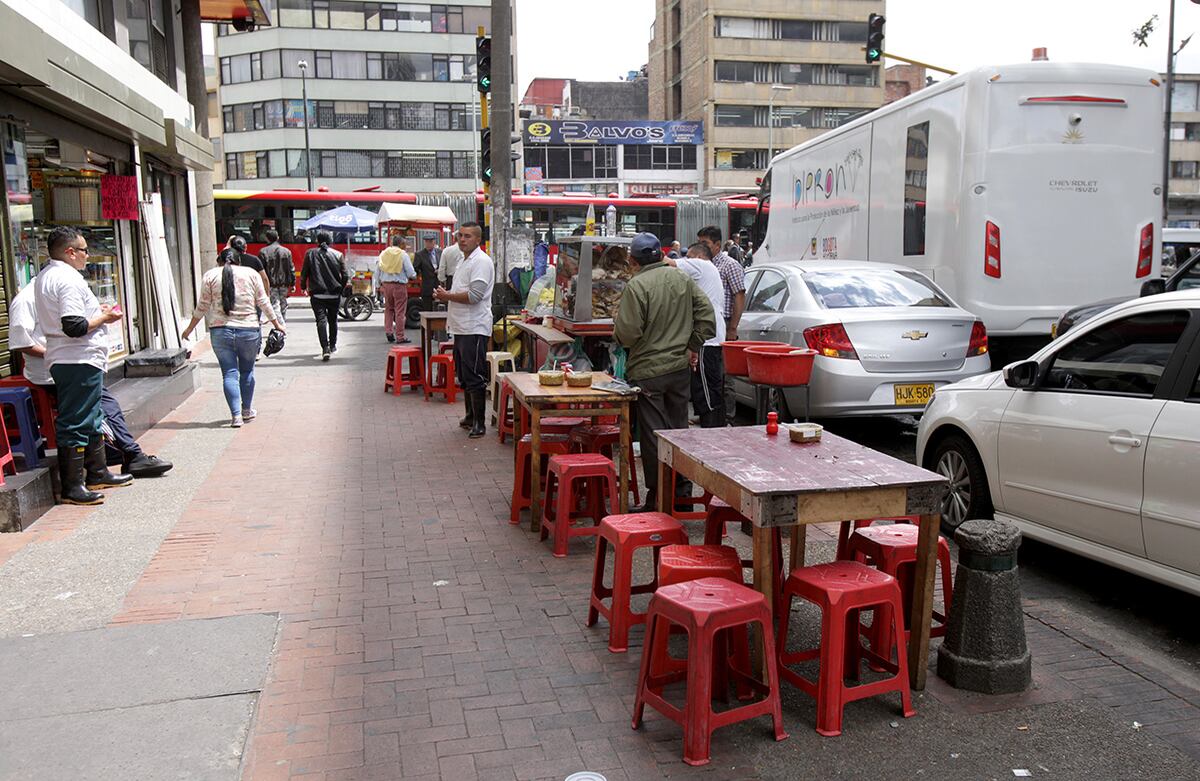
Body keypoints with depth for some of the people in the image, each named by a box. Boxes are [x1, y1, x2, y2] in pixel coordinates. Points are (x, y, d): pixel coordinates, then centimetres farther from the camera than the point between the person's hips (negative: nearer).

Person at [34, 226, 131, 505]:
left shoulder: (43, 277, 15)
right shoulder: (68, 279, -17)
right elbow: (74, 327, -25)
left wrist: (96, 311, 15)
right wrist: (104, 317, -10)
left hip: (62, 361, 11)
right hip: (79, 362, -11)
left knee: (92, 419, 20)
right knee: (75, 424, -5)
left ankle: (97, 474, 30)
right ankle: (72, 487, 1)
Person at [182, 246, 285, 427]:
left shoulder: (210, 275, 5)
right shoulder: (251, 274, 6)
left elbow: (202, 306, 3)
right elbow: (263, 302, 5)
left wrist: (190, 328, 13)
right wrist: (277, 323, 14)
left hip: (220, 331, 0)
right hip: (249, 330, 0)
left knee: (229, 373, 3)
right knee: (247, 371, 15)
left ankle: (236, 415, -5)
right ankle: (247, 410, 26)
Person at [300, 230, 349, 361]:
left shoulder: (310, 254, -2)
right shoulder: (337, 254, -1)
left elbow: (304, 273, 0)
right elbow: (345, 275, -2)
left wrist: (303, 287, 17)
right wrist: (341, 288, 14)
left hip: (317, 294, -2)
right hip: (334, 294, 2)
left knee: (321, 320, -5)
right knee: (333, 320, 18)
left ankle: (325, 348, -19)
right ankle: (332, 345, 32)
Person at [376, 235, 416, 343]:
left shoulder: (383, 254, 6)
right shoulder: (403, 255, -8)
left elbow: (377, 271, 9)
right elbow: (410, 273, -9)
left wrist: (379, 285, 18)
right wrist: (414, 276, 14)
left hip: (386, 285, 4)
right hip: (399, 285, -4)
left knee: (388, 309, 20)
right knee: (400, 311, 2)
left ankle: (388, 331, 8)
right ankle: (400, 336, 5)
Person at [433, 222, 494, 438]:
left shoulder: (481, 262, -13)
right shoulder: (464, 261, 19)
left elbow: (474, 295, -22)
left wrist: (448, 296, -11)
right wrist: (444, 295, 9)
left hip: (474, 329, -10)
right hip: (461, 328, 10)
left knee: (475, 378, -7)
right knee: (464, 377, 17)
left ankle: (479, 423, -2)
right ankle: (470, 416, 28)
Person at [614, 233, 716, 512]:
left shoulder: (636, 286, -15)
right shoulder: (683, 279, 5)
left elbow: (627, 333, -18)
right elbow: (707, 315, 5)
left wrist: (617, 325, 4)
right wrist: (691, 344, 13)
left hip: (648, 372, -6)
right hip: (680, 367, 6)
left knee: (653, 435, 1)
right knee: (678, 430, 15)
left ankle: (656, 497, 8)